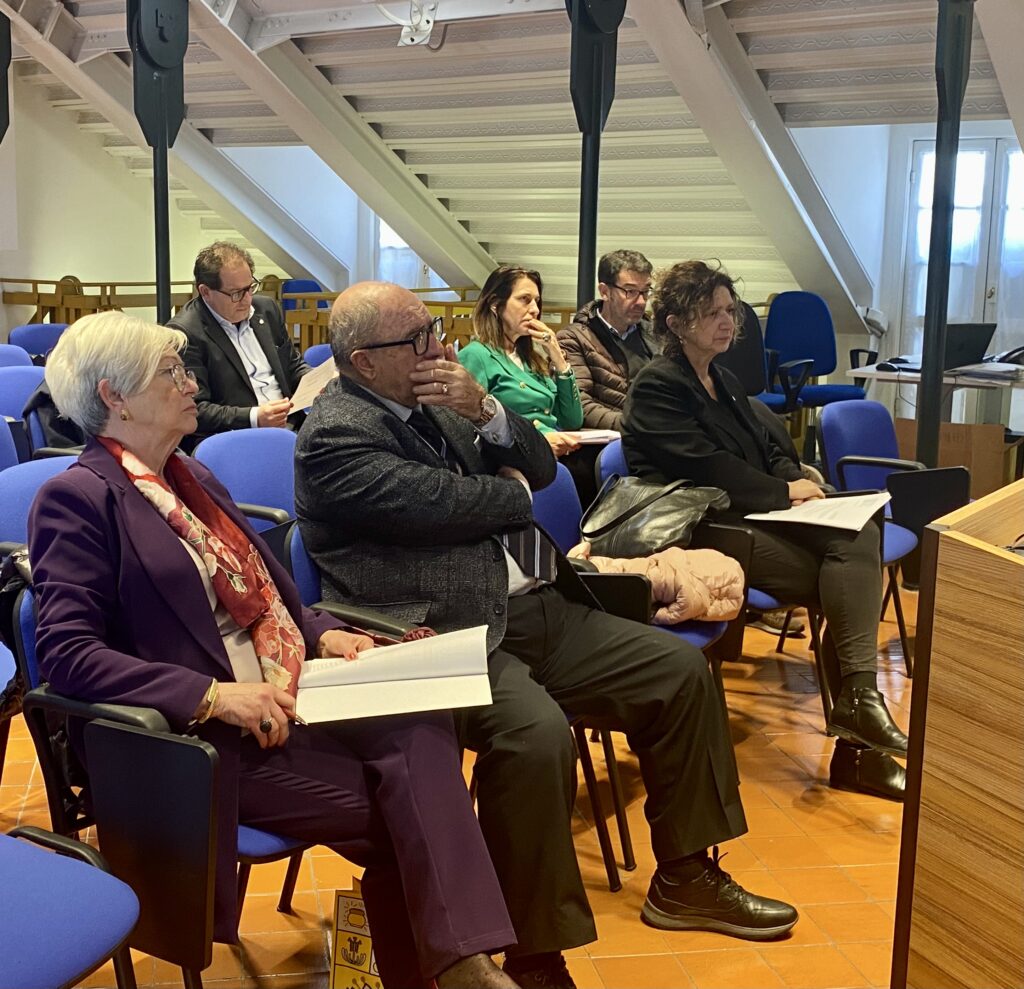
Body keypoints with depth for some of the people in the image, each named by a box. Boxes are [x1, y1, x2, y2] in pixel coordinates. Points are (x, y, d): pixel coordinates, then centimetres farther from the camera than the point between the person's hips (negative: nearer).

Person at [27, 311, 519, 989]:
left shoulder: (193, 477, 19)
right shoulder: (79, 498, -7)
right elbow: (67, 654, -16)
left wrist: (322, 632, 4)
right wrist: (214, 695, -24)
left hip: (284, 701, 7)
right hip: (205, 739, -7)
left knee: (422, 726, -22)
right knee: (395, 816, -19)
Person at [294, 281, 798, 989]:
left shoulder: (433, 398, 15)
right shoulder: (335, 434, -9)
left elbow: (540, 467, 15)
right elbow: (435, 503, -21)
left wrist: (485, 411, -5)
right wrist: (513, 492, 0)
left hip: (537, 607, 9)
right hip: (448, 634, -9)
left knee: (682, 671, 4)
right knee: (536, 732, -34)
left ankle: (684, 879, 18)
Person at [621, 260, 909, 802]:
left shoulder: (723, 380, 22)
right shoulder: (656, 387, -6)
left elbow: (766, 447, 23)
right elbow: (707, 467, -15)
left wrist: (796, 477, 1)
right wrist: (786, 491, -10)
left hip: (751, 514, 8)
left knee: (860, 534, -19)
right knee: (843, 581, -23)